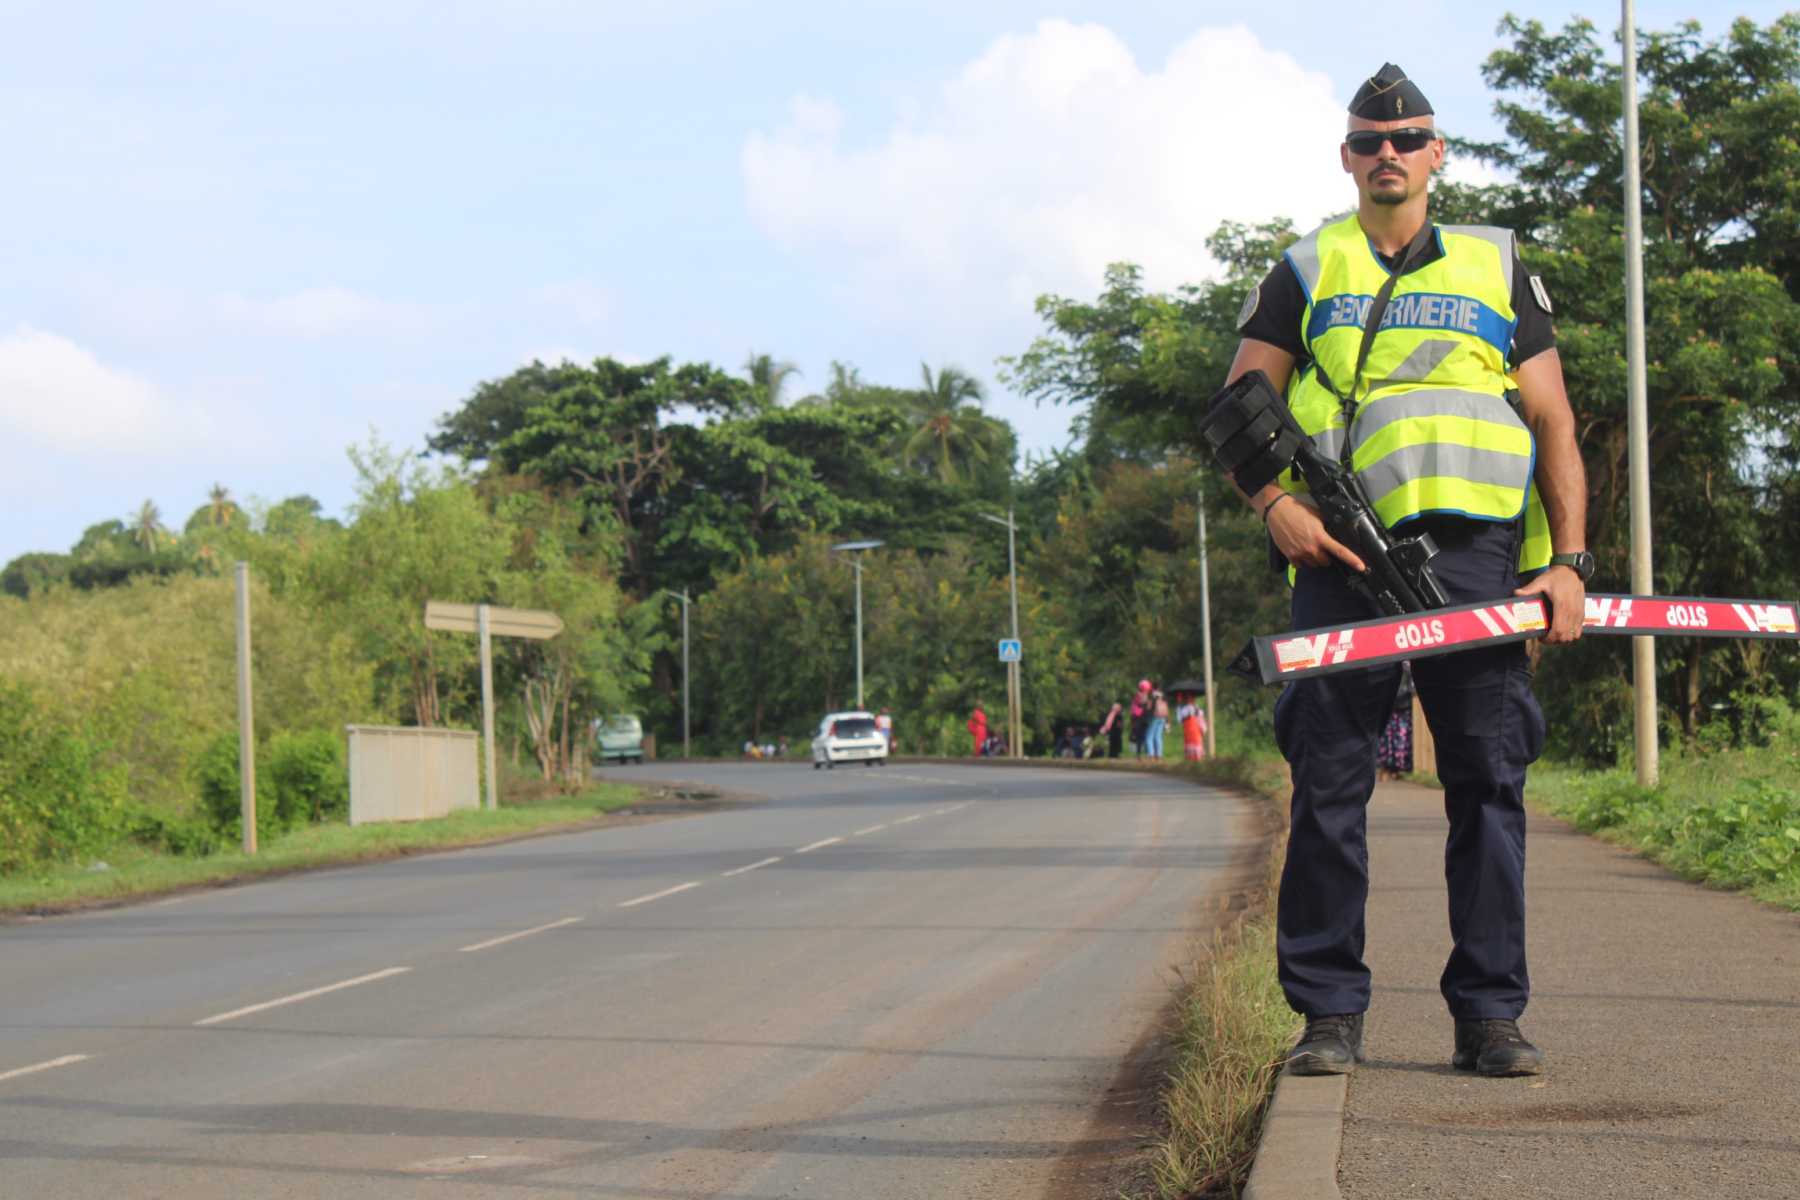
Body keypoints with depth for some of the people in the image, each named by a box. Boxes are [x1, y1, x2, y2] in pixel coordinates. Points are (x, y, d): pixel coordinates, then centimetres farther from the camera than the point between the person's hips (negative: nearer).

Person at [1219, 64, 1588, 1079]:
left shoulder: (1499, 271, 17)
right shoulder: (1304, 274, 16)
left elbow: (1554, 424, 13)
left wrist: (1569, 560, 1)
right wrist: (1274, 504, -9)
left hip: (1475, 550, 1)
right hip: (1342, 557, 0)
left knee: (1491, 784, -2)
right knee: (1329, 787, -3)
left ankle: (1491, 1016, 3)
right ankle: (1331, 1013, 3)